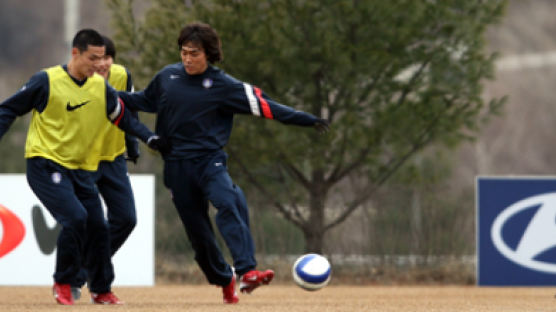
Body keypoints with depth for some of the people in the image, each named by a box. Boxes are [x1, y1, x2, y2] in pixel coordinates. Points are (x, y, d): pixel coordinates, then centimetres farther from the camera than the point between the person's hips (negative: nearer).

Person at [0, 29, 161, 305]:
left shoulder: (101, 87, 4)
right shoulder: (47, 81, -9)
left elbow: (124, 118, 14)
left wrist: (149, 138, 0)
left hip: (81, 169, 6)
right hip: (45, 165, -6)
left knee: (98, 227, 4)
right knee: (75, 218, -22)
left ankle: (101, 290, 25)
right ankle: (63, 284, -4)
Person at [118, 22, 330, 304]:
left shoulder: (223, 85, -5)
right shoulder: (167, 77, 5)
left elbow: (263, 106, -6)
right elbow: (146, 101, 24)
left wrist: (305, 120, -11)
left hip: (209, 160, -3)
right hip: (176, 164, 3)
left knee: (229, 204, -30)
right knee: (197, 230, 5)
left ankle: (247, 272, -42)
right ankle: (224, 279, 27)